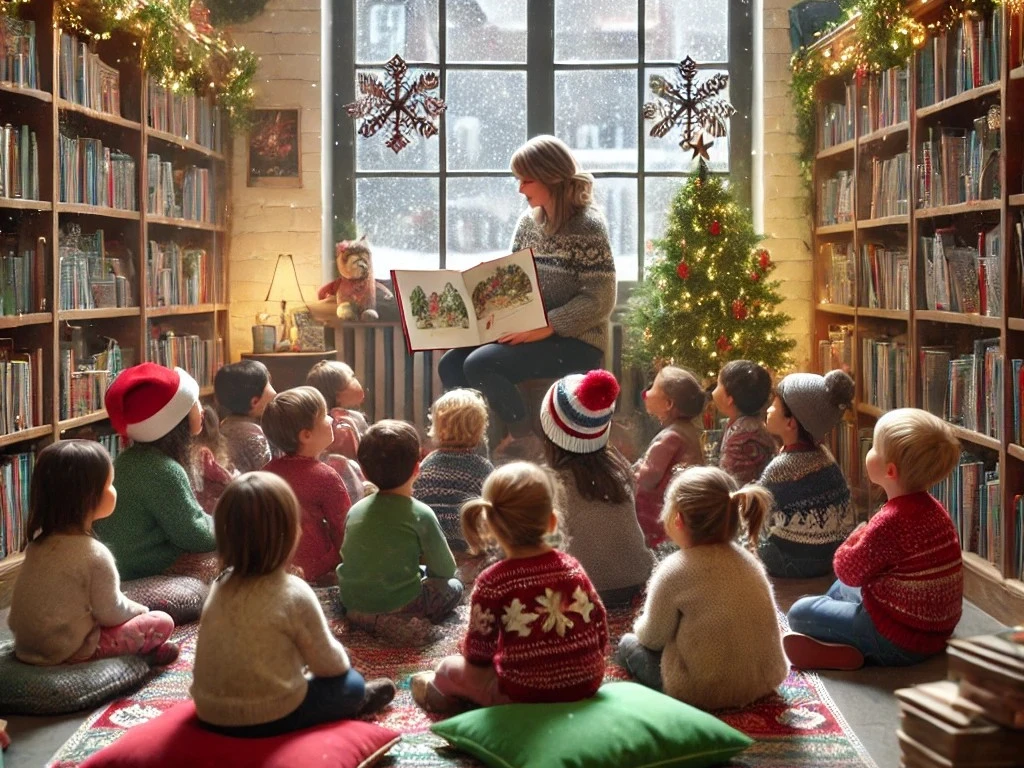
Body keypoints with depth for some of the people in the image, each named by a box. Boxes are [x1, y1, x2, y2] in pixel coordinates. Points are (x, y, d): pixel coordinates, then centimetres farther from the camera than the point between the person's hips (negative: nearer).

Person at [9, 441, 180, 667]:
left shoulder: (40, 540, -1)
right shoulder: (94, 555, -23)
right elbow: (110, 613, -14)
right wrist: (139, 610, 6)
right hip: (68, 652, -8)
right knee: (162, 622, 1)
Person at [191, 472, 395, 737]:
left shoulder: (219, 585, 3)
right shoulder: (294, 593, -15)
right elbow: (328, 664, -4)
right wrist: (343, 660, 18)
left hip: (210, 715, 6)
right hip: (267, 719, -6)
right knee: (351, 683, 14)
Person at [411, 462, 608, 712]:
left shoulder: (492, 582, -15)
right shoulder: (571, 567, -3)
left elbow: (478, 654, -8)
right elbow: (600, 628, 3)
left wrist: (470, 652, 15)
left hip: (524, 693, -4)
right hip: (588, 683, 5)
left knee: (451, 667, 20)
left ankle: (441, 693, 51)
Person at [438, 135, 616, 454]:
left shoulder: (588, 226, -13)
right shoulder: (528, 222, 8)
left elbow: (600, 301, -17)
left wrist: (545, 327, -24)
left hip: (574, 341, -7)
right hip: (526, 333, 7)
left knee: (480, 365, -23)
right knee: (450, 363, -9)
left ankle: (525, 439, -5)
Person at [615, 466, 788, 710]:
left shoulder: (675, 571, -18)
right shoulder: (746, 559, 1)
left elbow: (653, 638, -7)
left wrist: (641, 625, 15)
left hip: (706, 692, -7)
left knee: (628, 643, 15)